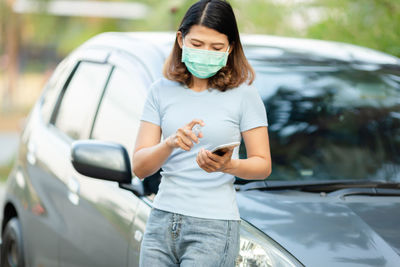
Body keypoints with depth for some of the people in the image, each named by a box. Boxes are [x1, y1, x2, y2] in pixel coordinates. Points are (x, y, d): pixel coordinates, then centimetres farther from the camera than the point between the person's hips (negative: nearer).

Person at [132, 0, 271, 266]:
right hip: (162, 220, 4)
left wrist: (228, 165, -20)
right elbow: (139, 167, 2)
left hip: (213, 227, -3)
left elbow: (263, 165, 0)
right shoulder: (162, 90, 7)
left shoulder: (243, 93, -1)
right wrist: (170, 144, -17)